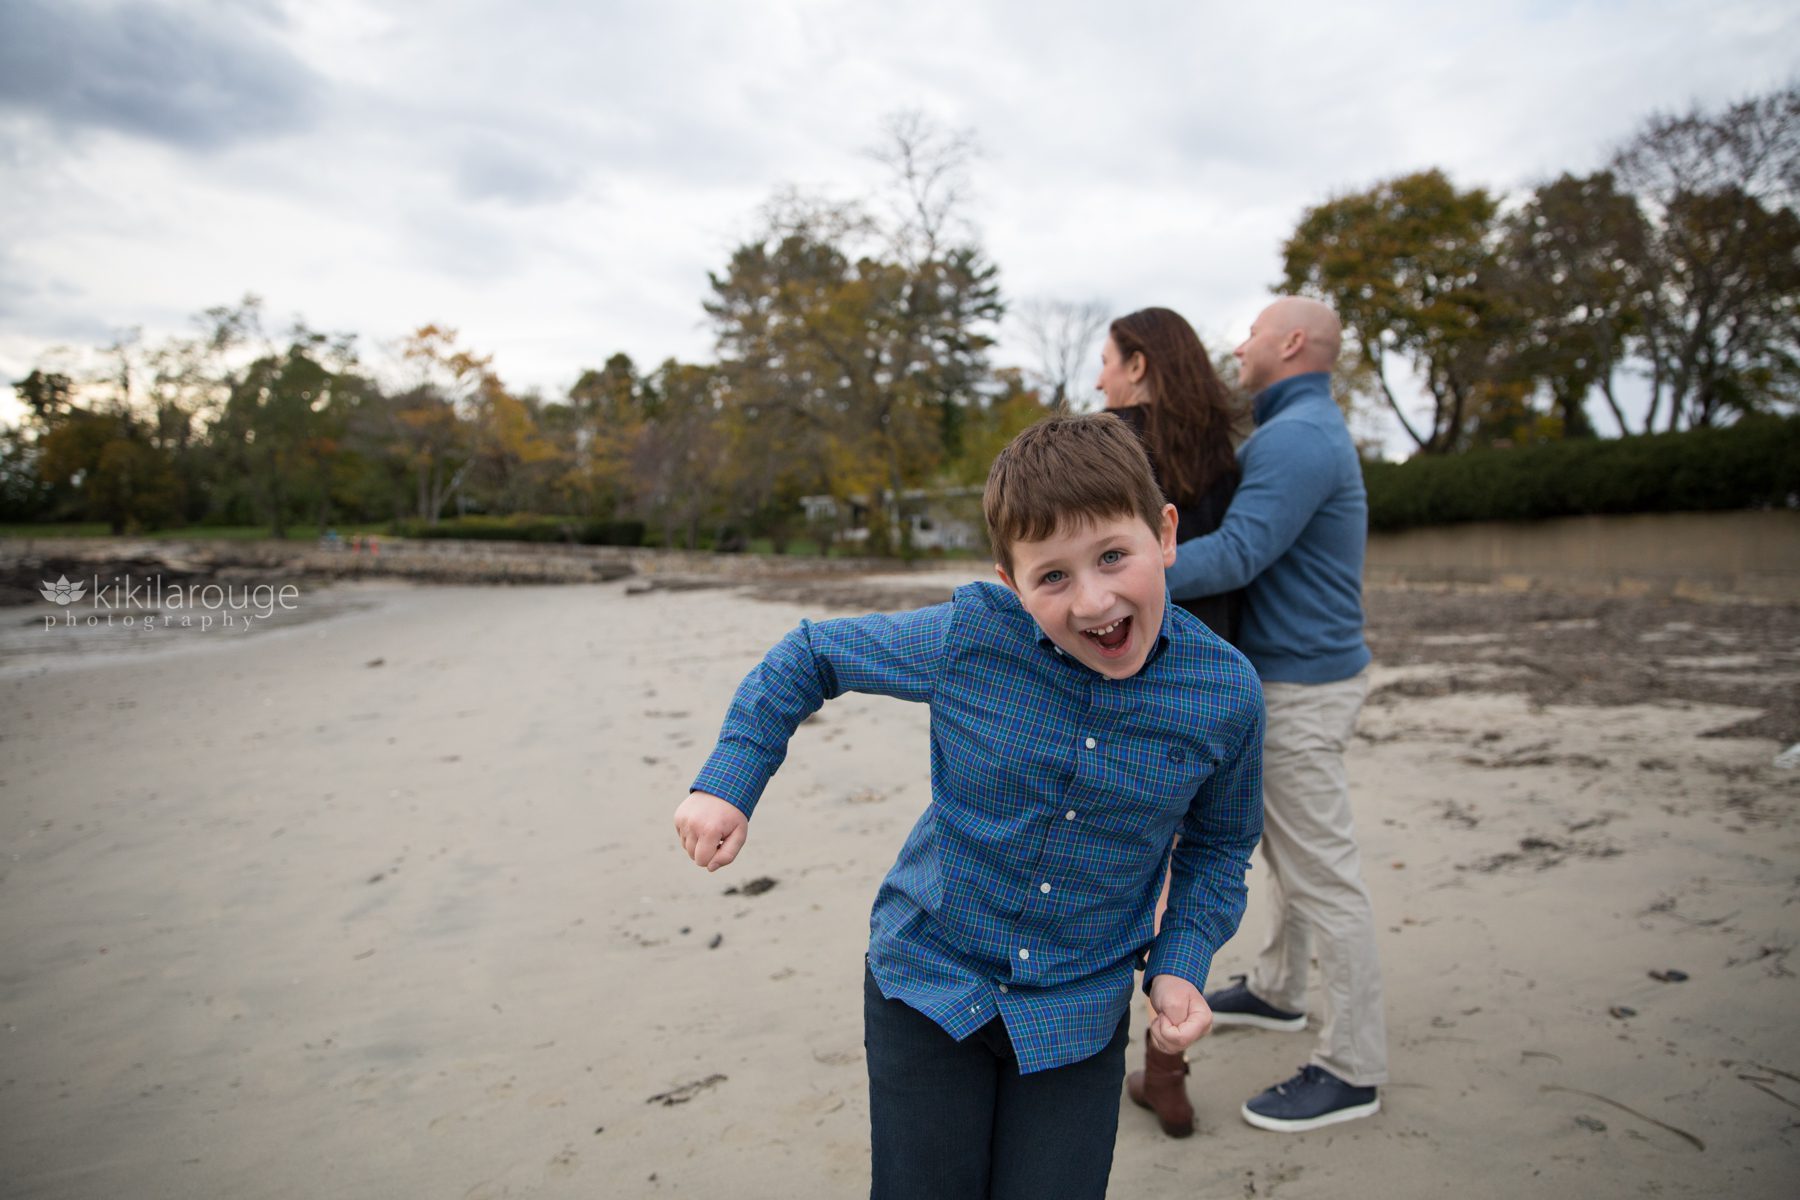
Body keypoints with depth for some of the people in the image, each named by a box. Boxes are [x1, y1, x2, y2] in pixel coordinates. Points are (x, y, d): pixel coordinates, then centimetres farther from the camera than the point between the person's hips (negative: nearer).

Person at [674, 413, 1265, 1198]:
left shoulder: (1225, 696, -14)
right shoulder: (968, 638, -19)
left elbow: (1219, 843, 5)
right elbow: (811, 655, -2)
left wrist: (1180, 964, -7)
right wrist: (727, 783, -7)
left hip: (1077, 1016, 1)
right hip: (927, 982, 0)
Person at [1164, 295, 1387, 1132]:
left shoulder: (1297, 437, -19)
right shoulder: (1300, 432, 17)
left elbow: (1237, 554, -30)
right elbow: (1235, 523, 18)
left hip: (1301, 685, -11)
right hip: (1287, 676, 11)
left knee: (1321, 872, -3)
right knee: (1287, 850, 22)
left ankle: (1351, 1070, 8)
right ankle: (1277, 992, 39)